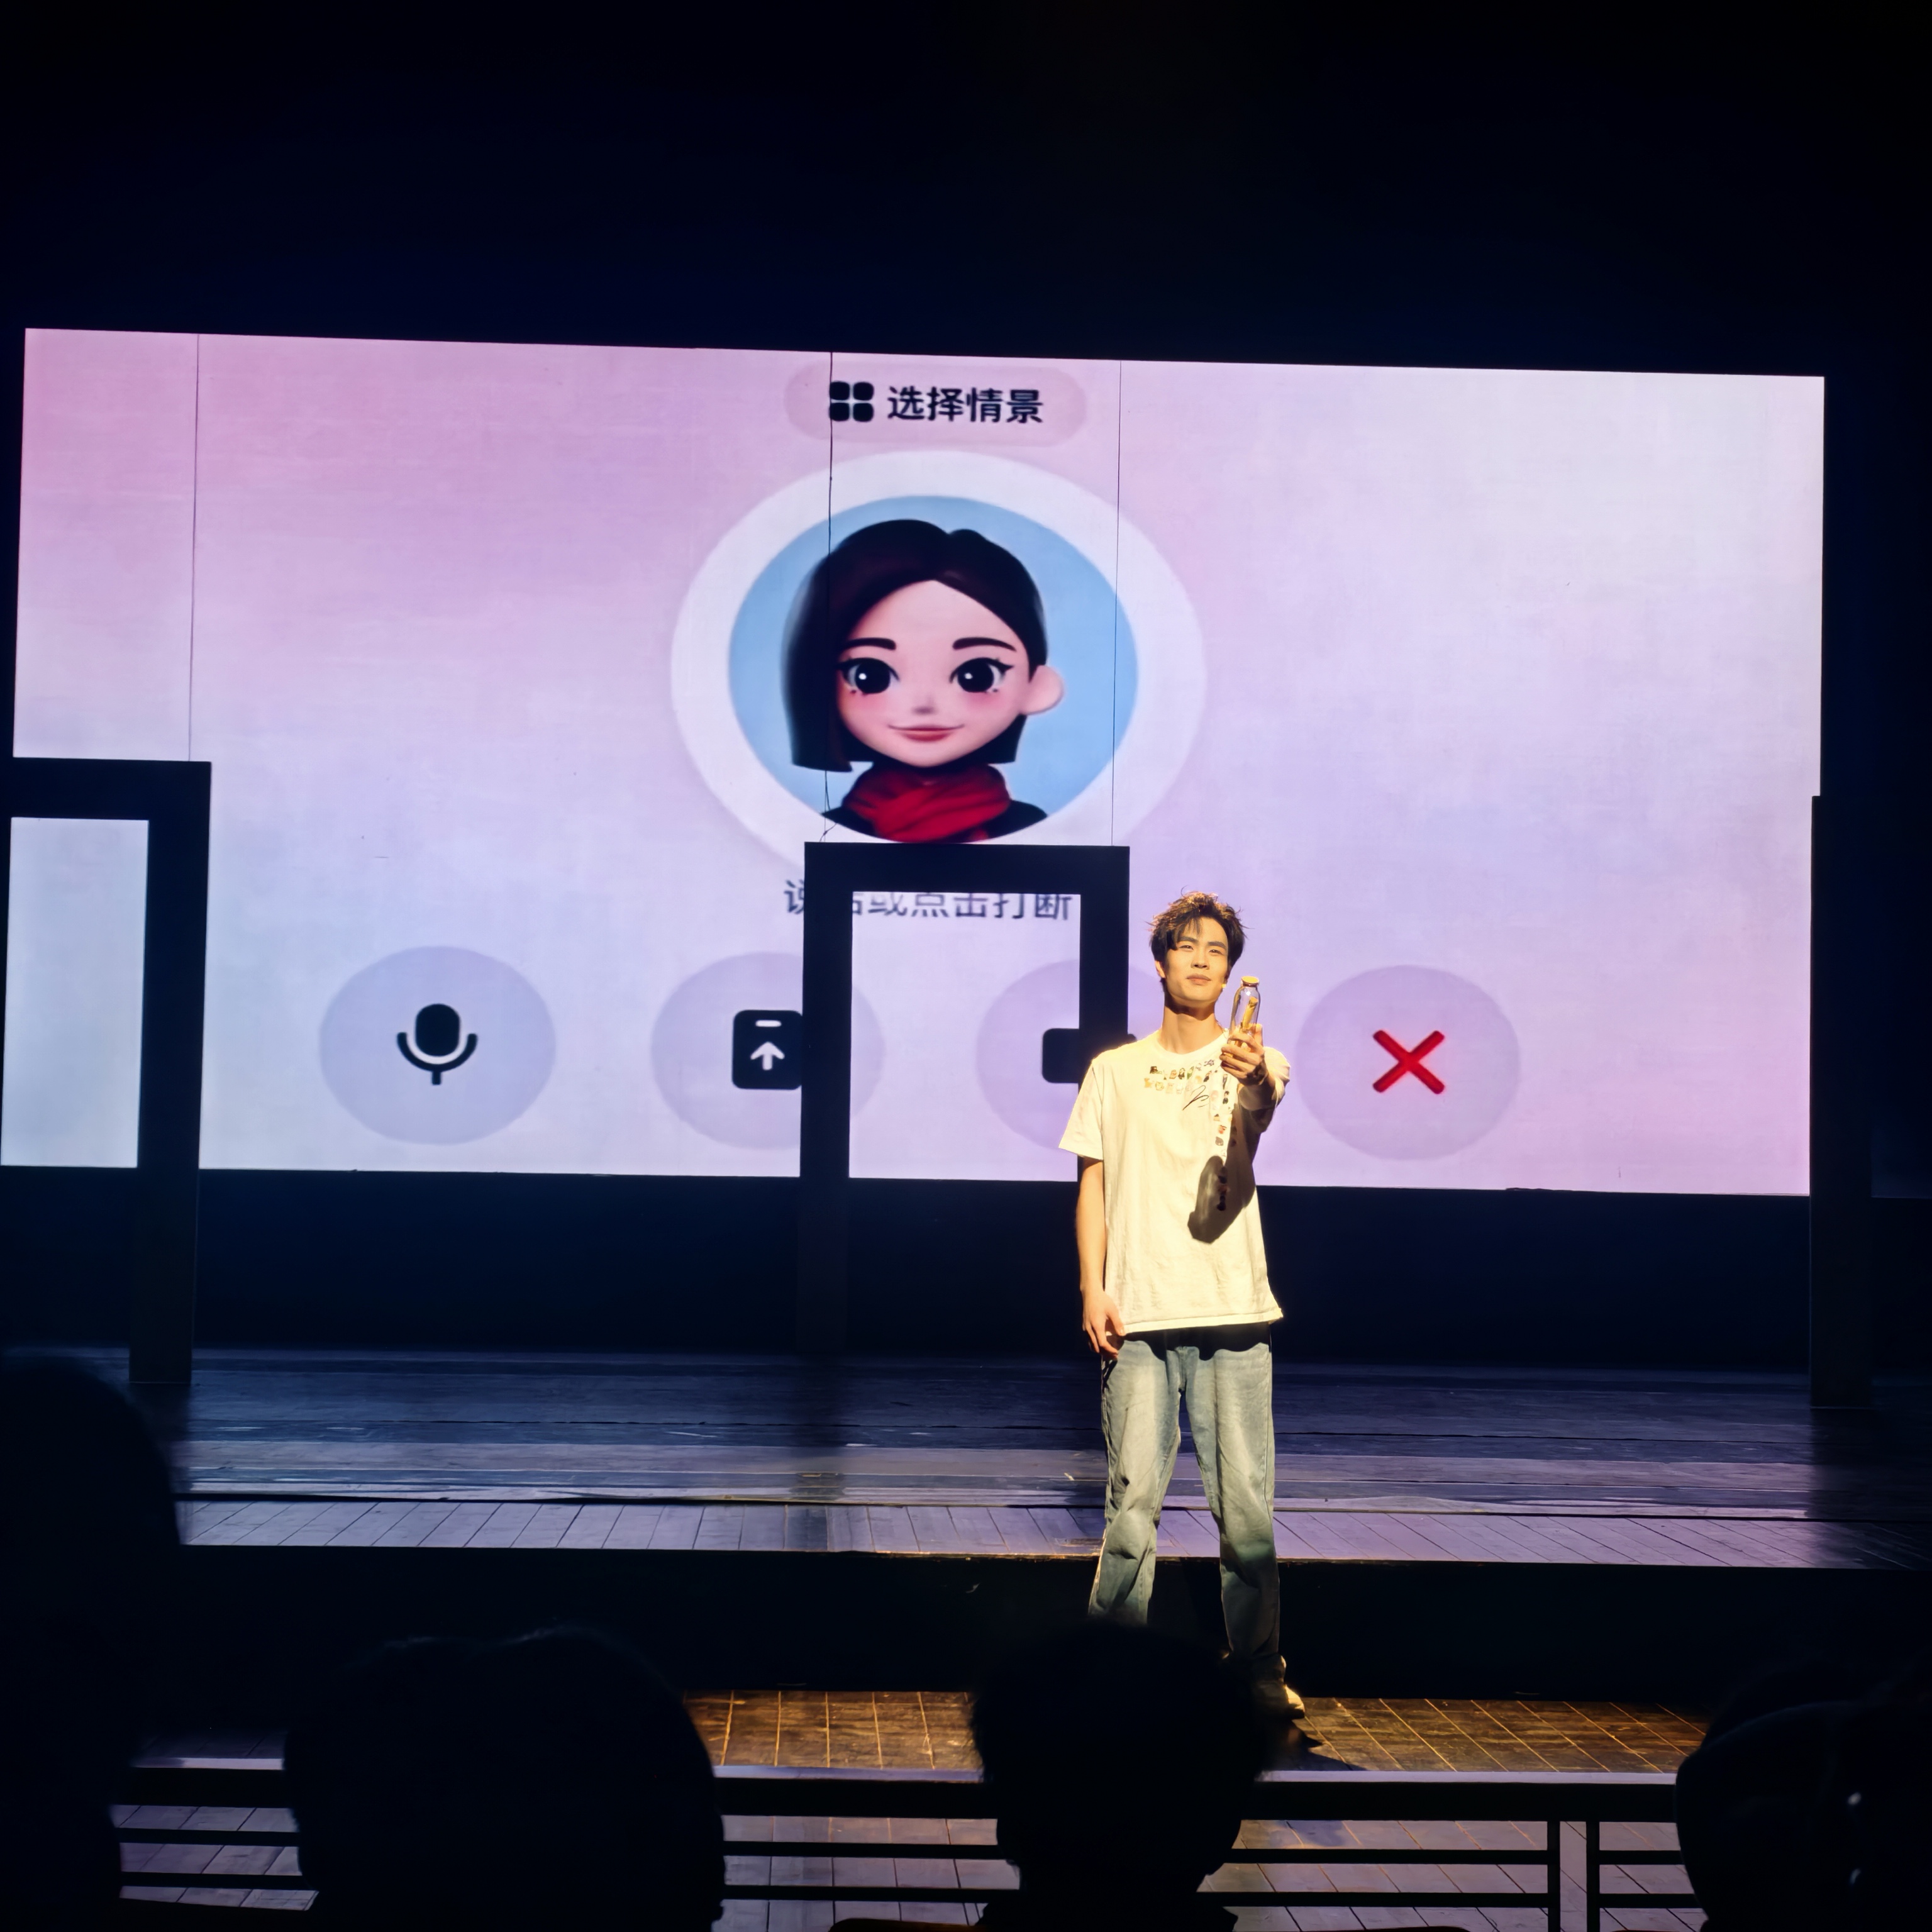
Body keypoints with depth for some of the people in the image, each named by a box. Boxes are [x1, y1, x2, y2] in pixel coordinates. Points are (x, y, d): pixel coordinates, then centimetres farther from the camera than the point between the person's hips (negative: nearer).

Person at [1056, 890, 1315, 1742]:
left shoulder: (1253, 1061, 8)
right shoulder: (1114, 1071, 13)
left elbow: (1258, 1120, -15)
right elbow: (1093, 1185, 12)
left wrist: (1252, 1088, -38)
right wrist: (1092, 1288, 0)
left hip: (1231, 1313, 0)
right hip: (1138, 1315, 1)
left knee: (1246, 1505, -2)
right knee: (1132, 1499, -3)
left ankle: (1261, 1678, 7)